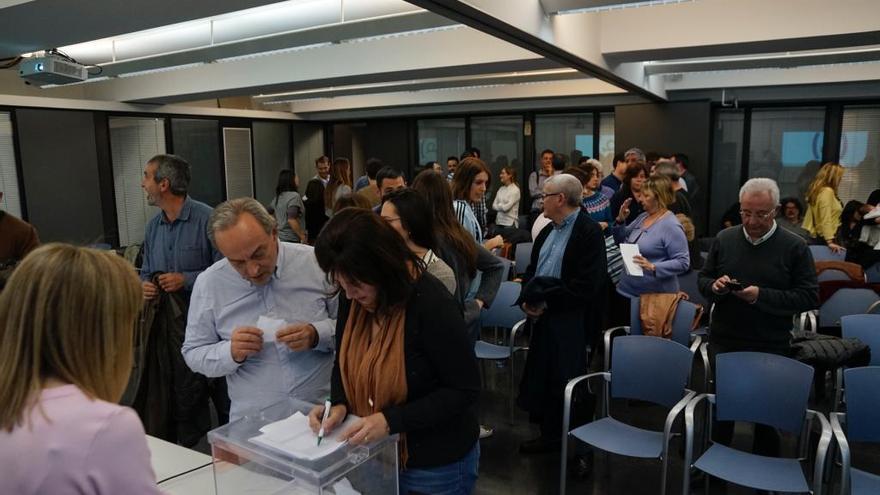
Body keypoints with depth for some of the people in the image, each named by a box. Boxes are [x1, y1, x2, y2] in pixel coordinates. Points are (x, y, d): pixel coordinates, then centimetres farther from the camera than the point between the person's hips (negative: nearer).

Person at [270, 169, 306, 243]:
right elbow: (291, 220, -22)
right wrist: (302, 236, -14)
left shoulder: (278, 197, 9)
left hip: (279, 237, 8)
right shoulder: (294, 196, -14)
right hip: (291, 239, -8)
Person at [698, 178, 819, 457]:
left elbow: (810, 297, -10)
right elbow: (702, 279, 10)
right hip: (723, 342, 3)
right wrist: (714, 286, -14)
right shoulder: (724, 239, 3)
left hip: (770, 349, -2)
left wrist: (761, 296, -22)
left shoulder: (795, 247, -6)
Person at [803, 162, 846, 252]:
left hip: (818, 236, 10)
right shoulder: (827, 191, -14)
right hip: (824, 238, -10)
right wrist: (830, 241, -26)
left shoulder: (818, 190, 13)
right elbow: (826, 218, -21)